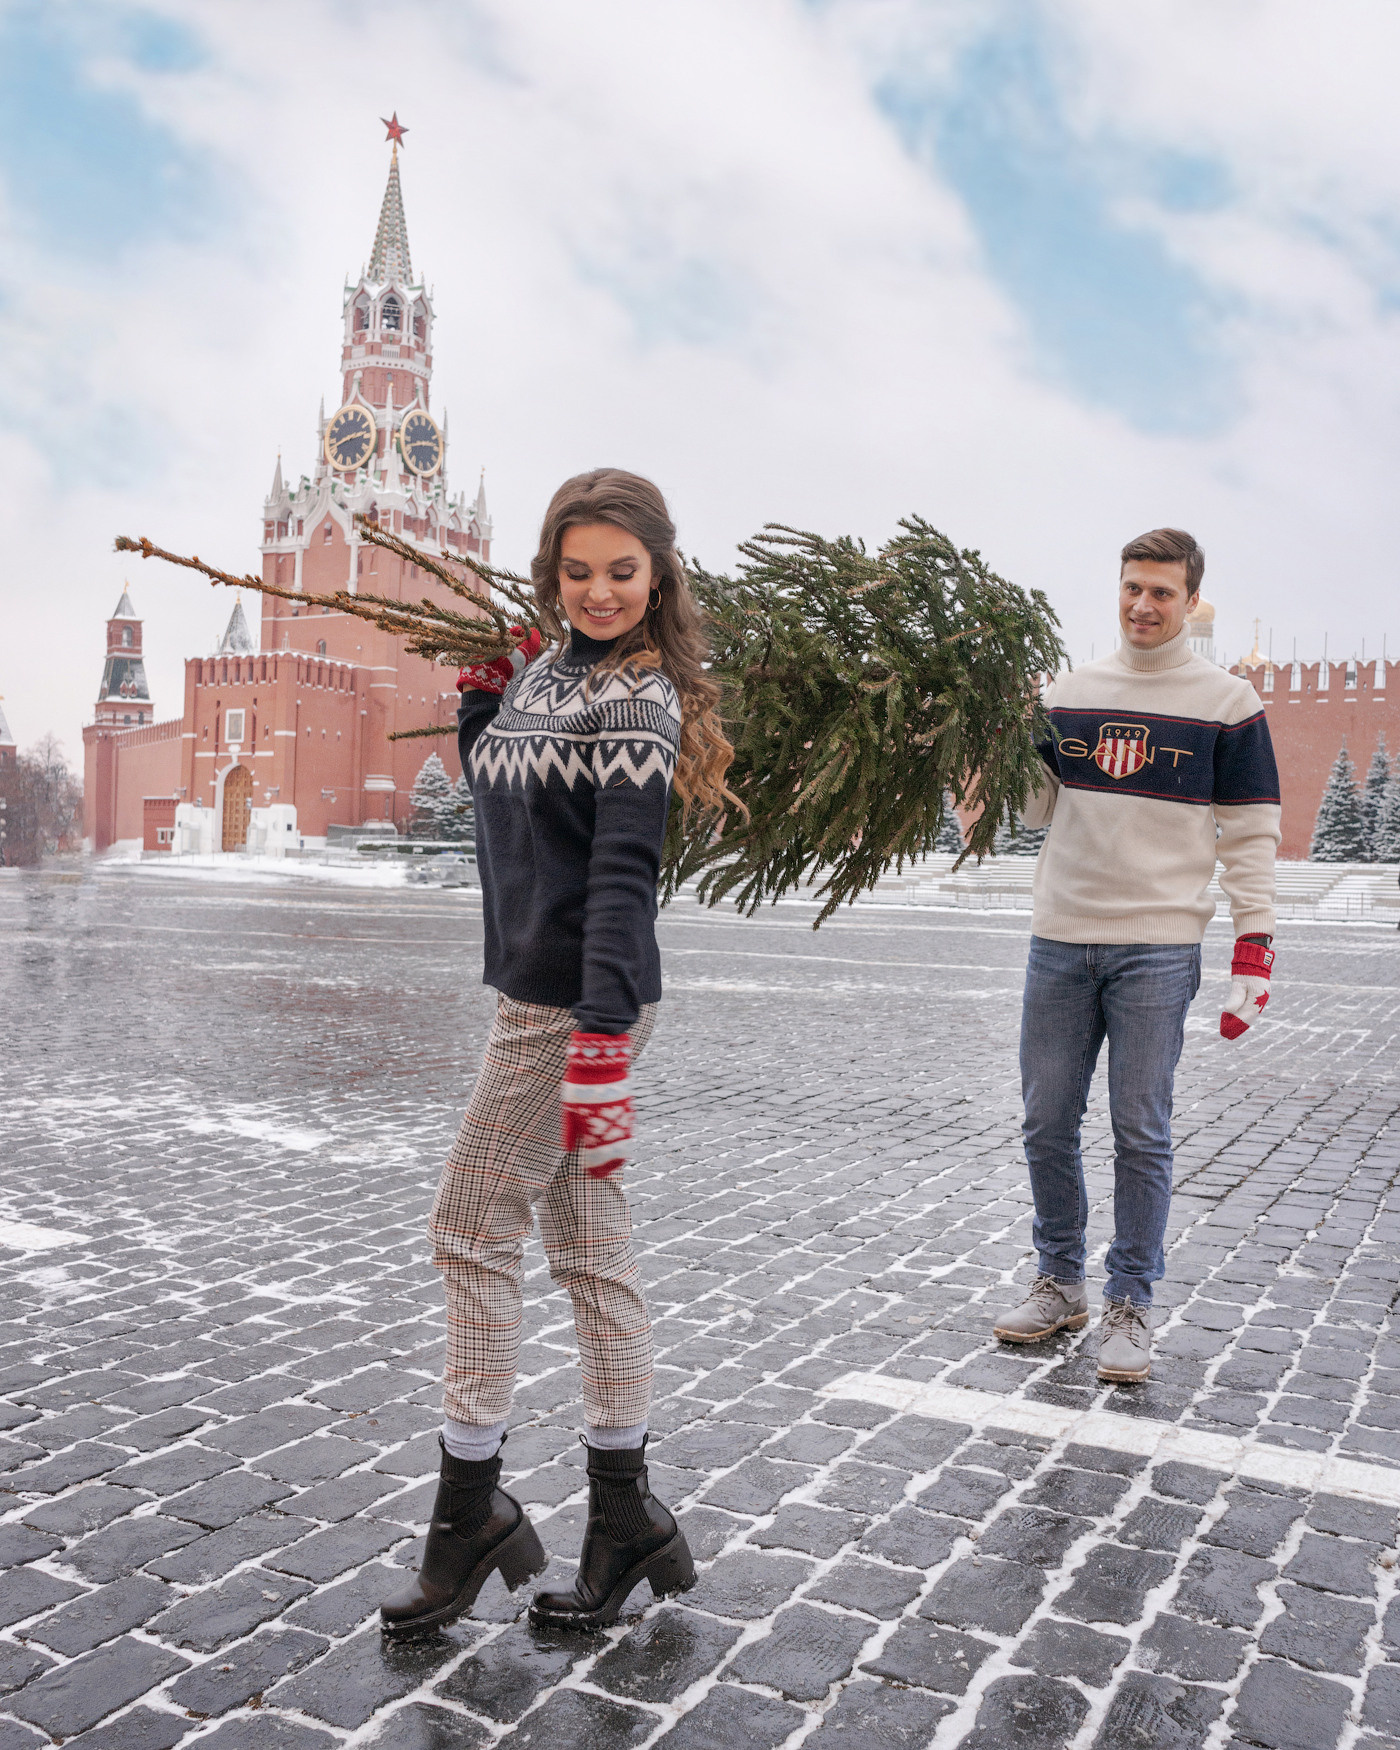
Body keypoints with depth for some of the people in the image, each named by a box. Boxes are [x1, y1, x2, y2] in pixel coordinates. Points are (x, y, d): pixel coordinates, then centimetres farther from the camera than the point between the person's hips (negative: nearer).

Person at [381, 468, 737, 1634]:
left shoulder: (640, 700, -12)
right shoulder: (551, 662, 13)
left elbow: (623, 875, -22)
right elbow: (496, 788, 26)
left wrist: (601, 1036, -28)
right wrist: (482, 701, 10)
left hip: (577, 1002, -9)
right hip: (536, 992, 9)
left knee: (471, 1231, 0)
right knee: (586, 1244, 12)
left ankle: (473, 1506, 16)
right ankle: (625, 1517, 23)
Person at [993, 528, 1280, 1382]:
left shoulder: (1228, 703, 2)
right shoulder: (1070, 692, 12)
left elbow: (1251, 836, 0)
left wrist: (1254, 950, -8)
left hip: (1158, 948, -3)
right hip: (1060, 940, 4)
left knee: (1141, 1133, 0)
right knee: (1048, 1124, 7)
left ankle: (1131, 1304, 14)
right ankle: (1061, 1283, 23)